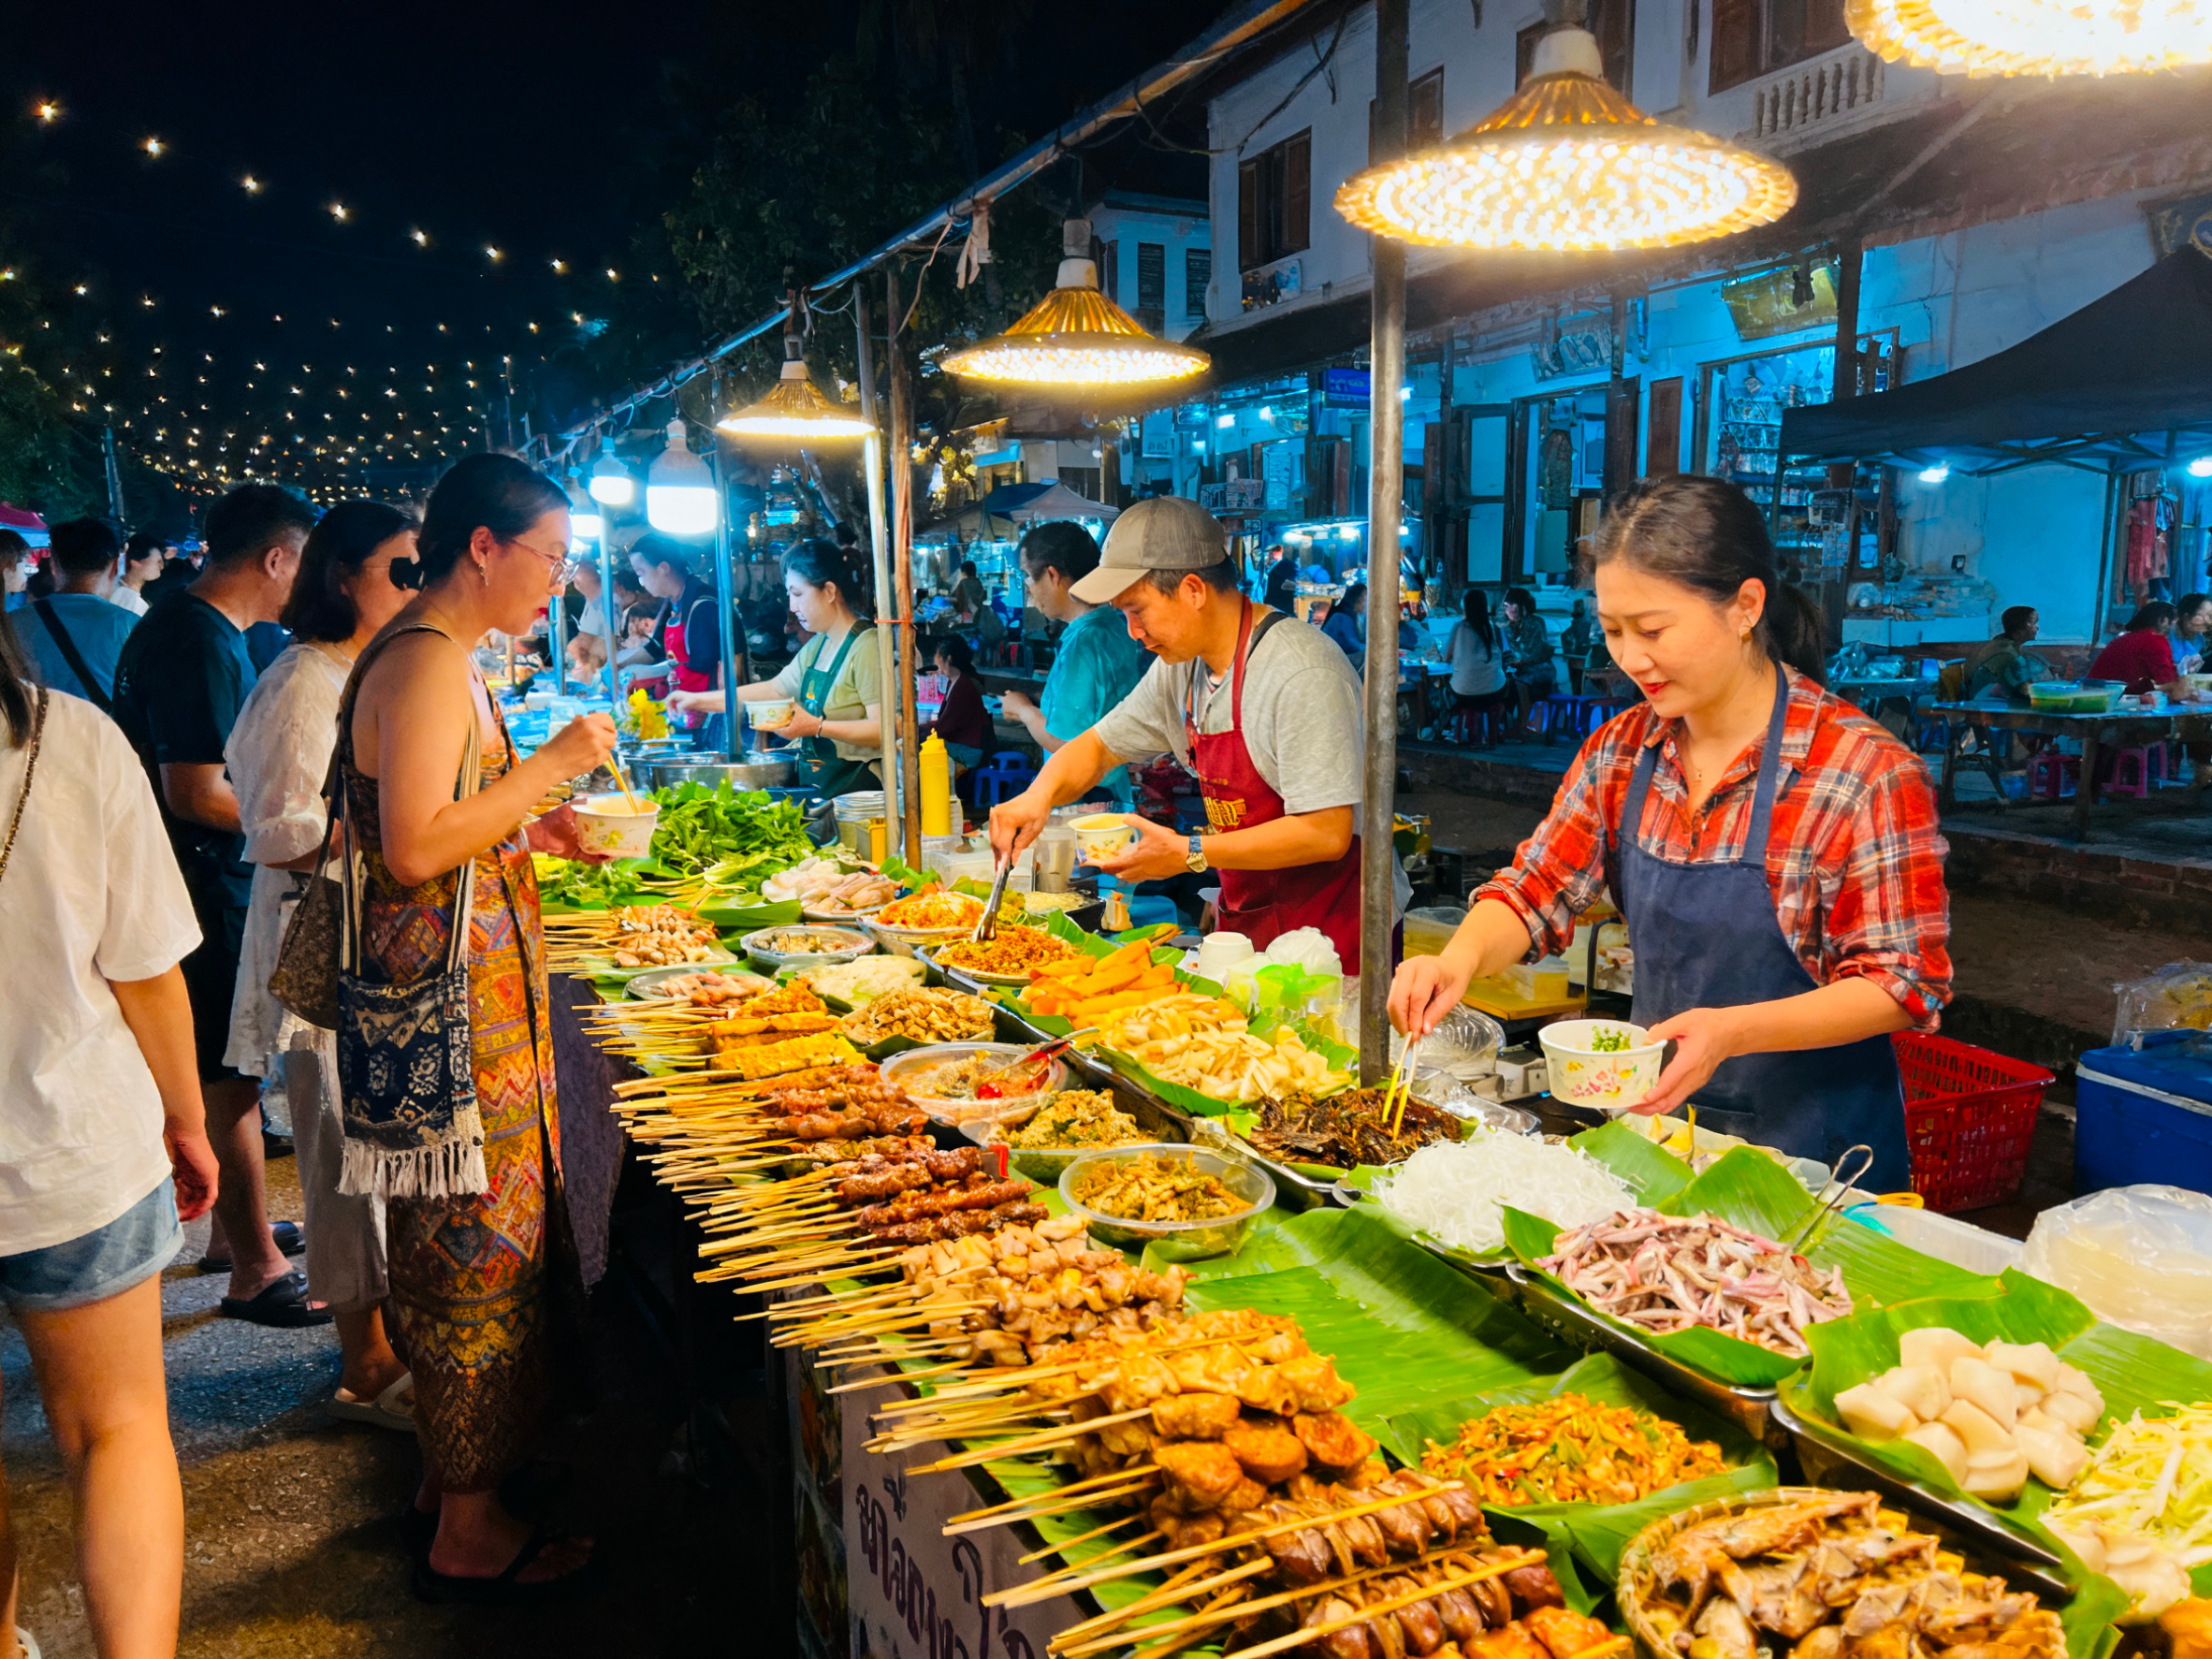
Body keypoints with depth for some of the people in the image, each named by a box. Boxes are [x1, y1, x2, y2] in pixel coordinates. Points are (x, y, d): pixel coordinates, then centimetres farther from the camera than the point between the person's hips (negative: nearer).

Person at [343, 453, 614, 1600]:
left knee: (457, 1254, 19)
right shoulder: (429, 661, -17)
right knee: (478, 1254, 1)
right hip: (454, 1012, -11)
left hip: (464, 996, 11)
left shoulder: (428, 655, 15)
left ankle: (447, 1480, 34)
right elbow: (415, 847, -25)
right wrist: (553, 762, -19)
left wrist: (531, 827, 11)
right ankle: (468, 1536, 16)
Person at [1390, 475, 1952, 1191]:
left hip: (1811, 1141, -5)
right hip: (1655, 1113, 5)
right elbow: (1535, 891, -1)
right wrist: (1461, 958, -23)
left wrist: (1732, 1031, -30)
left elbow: (1905, 983, -16)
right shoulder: (1621, 751, -2)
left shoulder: (1867, 772, -18)